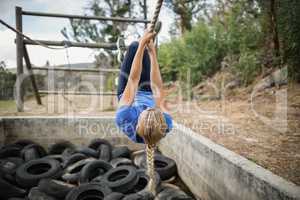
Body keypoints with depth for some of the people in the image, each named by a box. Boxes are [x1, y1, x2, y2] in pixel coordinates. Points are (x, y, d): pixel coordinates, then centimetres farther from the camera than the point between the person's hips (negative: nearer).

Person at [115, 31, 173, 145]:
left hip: (130, 94, 0)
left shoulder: (125, 119, -46)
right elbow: (157, 88, -34)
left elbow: (133, 80, -41)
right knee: (145, 51, 5)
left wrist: (141, 44, -33)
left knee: (134, 46, 0)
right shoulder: (166, 124, -41)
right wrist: (152, 53, -30)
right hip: (149, 95, 1)